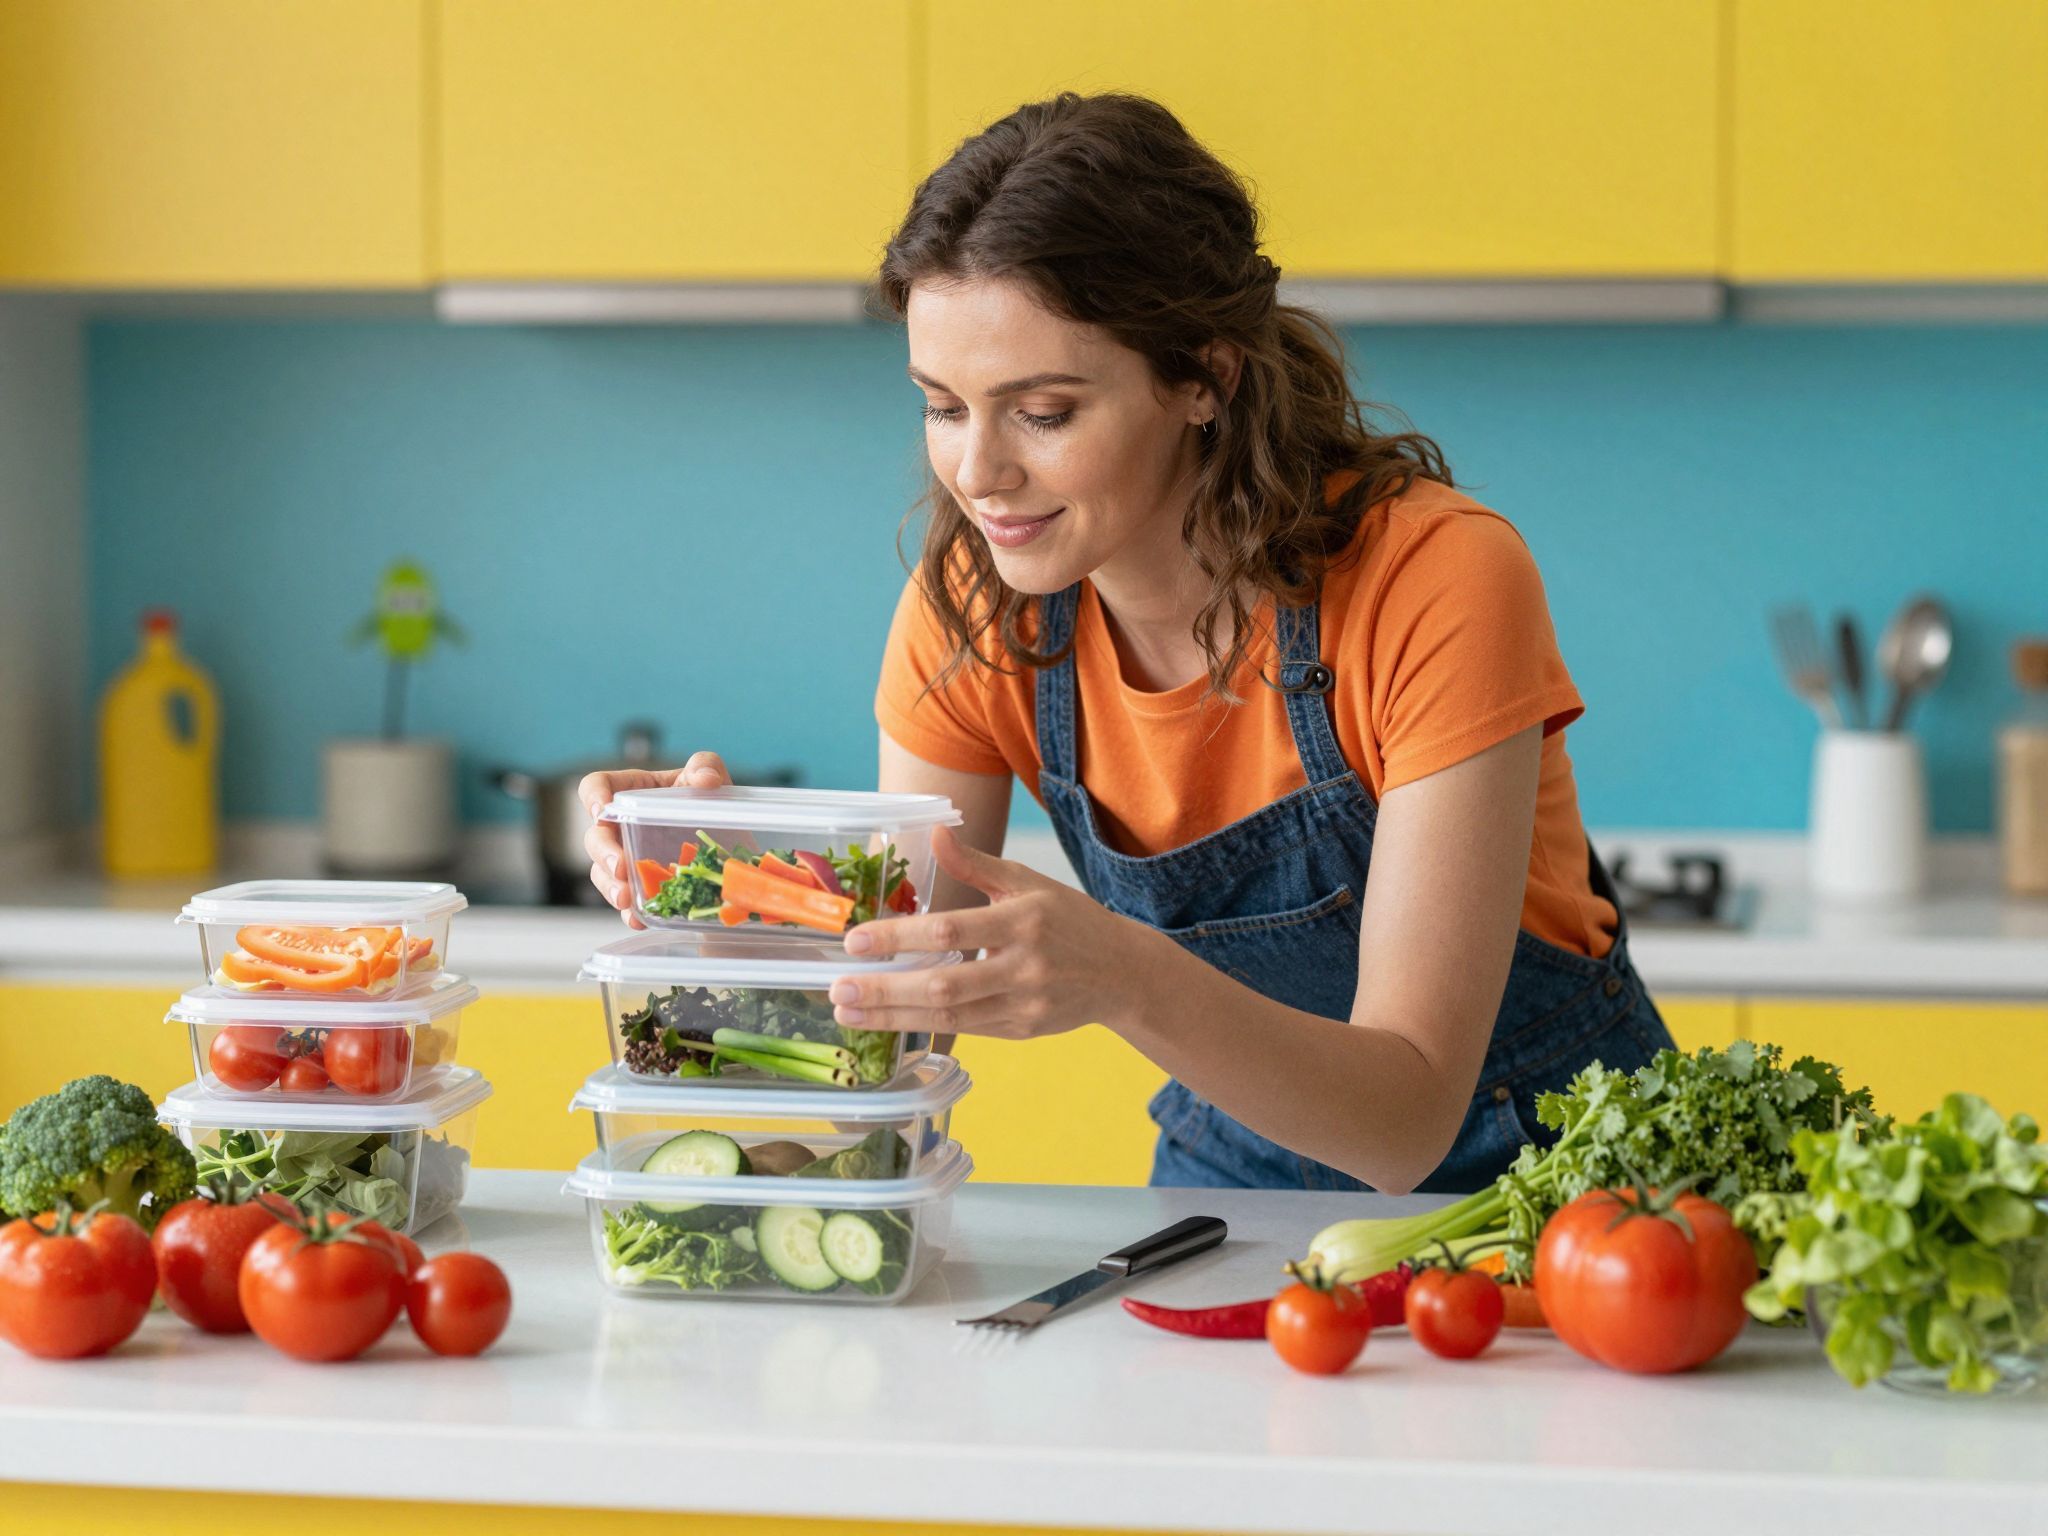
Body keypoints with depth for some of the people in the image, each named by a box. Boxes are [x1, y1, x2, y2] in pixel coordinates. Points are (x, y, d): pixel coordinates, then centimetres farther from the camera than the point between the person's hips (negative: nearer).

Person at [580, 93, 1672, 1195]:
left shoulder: (1437, 583, -26)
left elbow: (1411, 1122, -28)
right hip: (1238, 1175, 2)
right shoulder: (971, 609, -12)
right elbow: (902, 1018, -9)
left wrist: (1128, 981, -45)